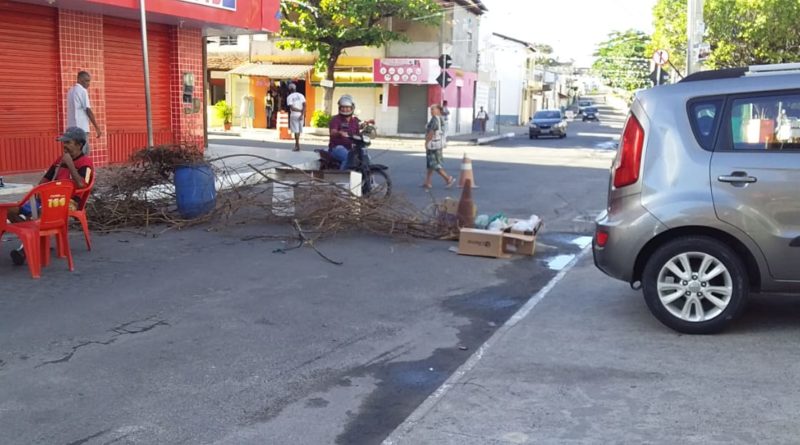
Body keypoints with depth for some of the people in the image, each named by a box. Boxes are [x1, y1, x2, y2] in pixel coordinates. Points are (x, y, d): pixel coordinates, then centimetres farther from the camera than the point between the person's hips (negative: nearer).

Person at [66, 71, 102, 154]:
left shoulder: (71, 91, 18)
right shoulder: (83, 91, -7)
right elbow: (88, 110, -12)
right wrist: (97, 128, -10)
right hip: (81, 128, -8)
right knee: (83, 155, -8)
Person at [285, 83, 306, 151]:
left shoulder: (289, 97, -4)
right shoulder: (301, 95, 6)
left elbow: (291, 107, -13)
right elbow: (304, 105, -4)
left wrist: (300, 110, -5)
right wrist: (302, 113, -8)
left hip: (294, 115, -4)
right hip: (301, 115, 4)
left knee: (296, 131, -3)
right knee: (298, 130, 13)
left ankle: (297, 146, -6)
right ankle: (297, 144, 23)